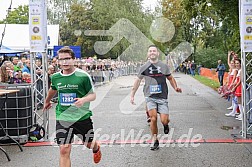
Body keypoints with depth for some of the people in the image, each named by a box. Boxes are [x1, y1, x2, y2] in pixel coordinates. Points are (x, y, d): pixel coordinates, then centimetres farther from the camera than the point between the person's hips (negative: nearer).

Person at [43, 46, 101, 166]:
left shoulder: (83, 76, -11)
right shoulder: (55, 77, 0)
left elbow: (93, 95, -5)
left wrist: (83, 100, -26)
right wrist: (47, 101, 40)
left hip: (82, 116, -1)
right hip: (63, 118, 2)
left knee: (89, 144, 19)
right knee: (64, 151, -8)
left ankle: (96, 148, 58)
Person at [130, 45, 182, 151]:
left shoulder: (164, 66, 5)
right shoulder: (144, 67, 3)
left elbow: (170, 78, 18)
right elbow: (138, 80, 11)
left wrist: (175, 87, 1)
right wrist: (132, 95, 10)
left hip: (162, 97, 1)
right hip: (150, 97, 0)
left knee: (164, 120, -8)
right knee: (153, 118, -13)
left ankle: (166, 124, 30)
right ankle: (154, 140, 6)